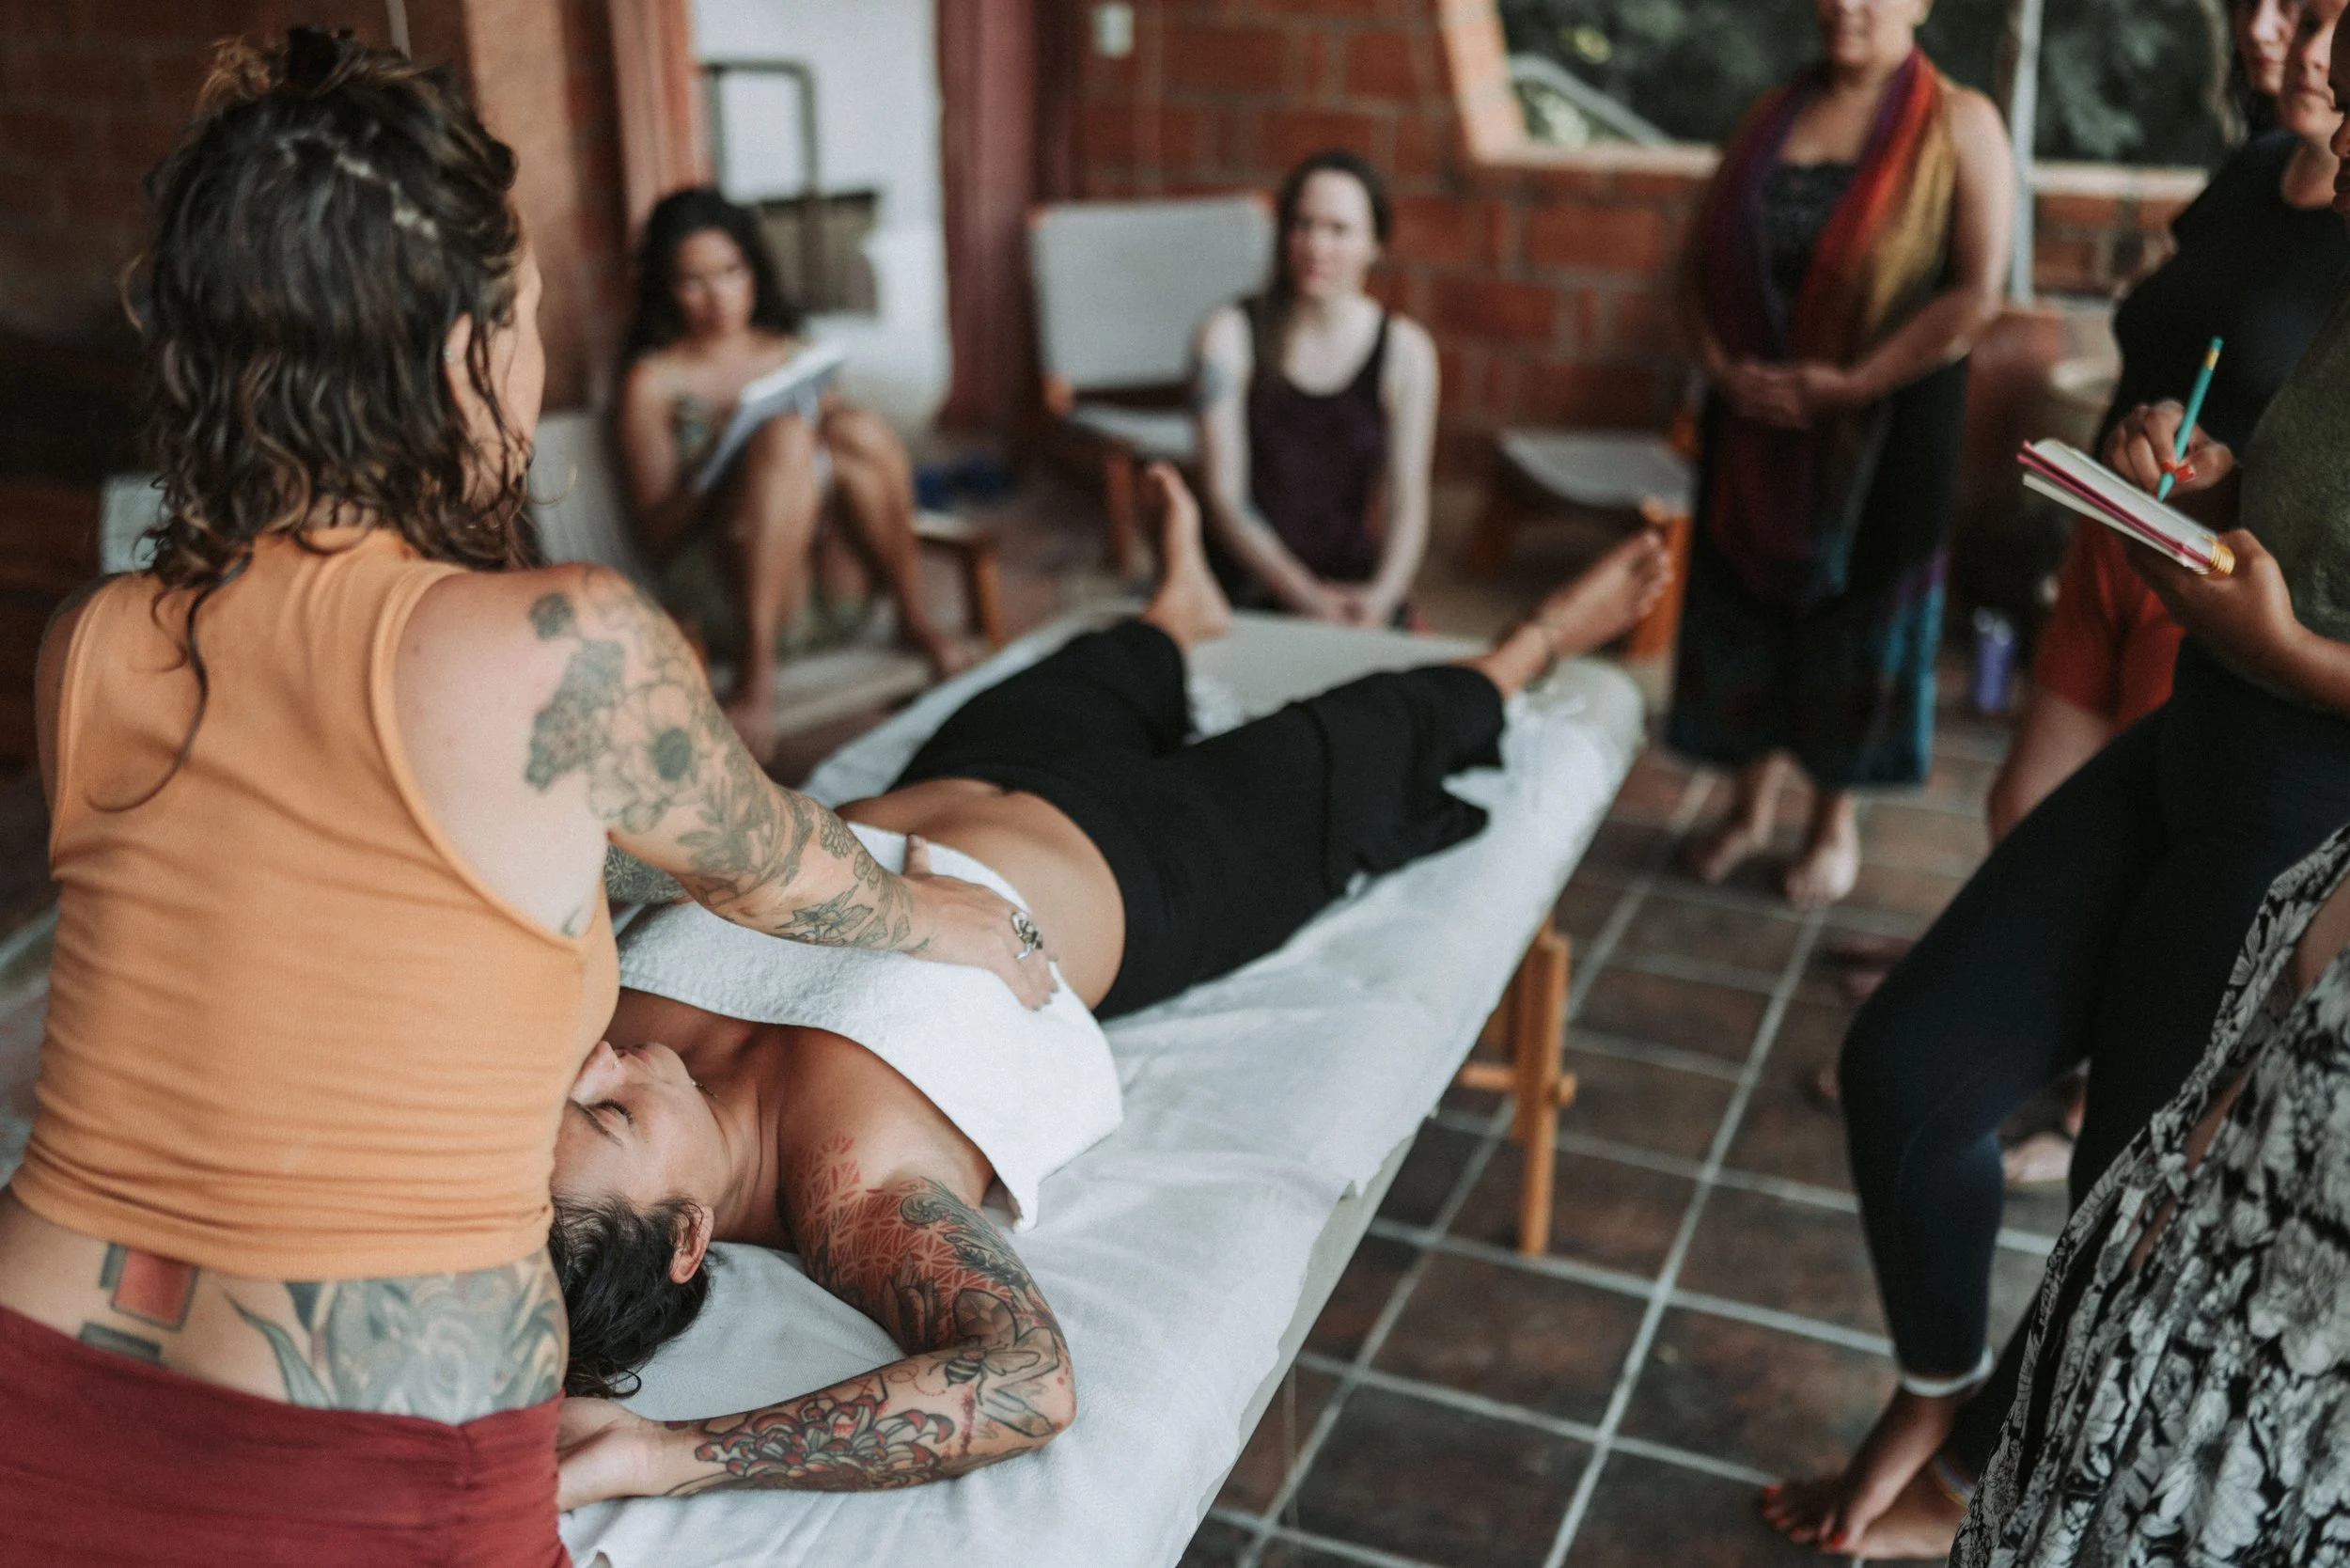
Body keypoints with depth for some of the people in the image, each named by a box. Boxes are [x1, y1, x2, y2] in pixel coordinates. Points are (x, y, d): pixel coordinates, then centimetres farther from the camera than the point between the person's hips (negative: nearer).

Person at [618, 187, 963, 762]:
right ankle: (757, 675, -38)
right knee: (785, 433, -31)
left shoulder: (790, 351, 17)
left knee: (858, 432, -24)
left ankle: (916, 620, -13)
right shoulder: (654, 382, 3)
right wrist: (708, 472, -20)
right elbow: (657, 537, 0)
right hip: (737, 582, -3)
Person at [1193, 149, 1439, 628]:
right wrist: (1304, 596, -16)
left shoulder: (1406, 350, 5)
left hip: (1361, 589, 1)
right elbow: (1225, 494, -5)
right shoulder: (1229, 335, 1)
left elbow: (1408, 498, 2)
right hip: (1254, 592, -1)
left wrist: (1383, 593, -18)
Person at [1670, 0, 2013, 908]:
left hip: (1885, 425, -4)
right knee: (1746, 603, 11)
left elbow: (1977, 293, -14)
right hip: (1752, 419, 4)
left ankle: (1834, 823, 25)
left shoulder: (1958, 125, -7)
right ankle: (1751, 806, 29)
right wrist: (1720, 363, -9)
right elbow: (1702, 260, 7)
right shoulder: (1770, 116, 7)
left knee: (1856, 614, 7)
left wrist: (1853, 383, -18)